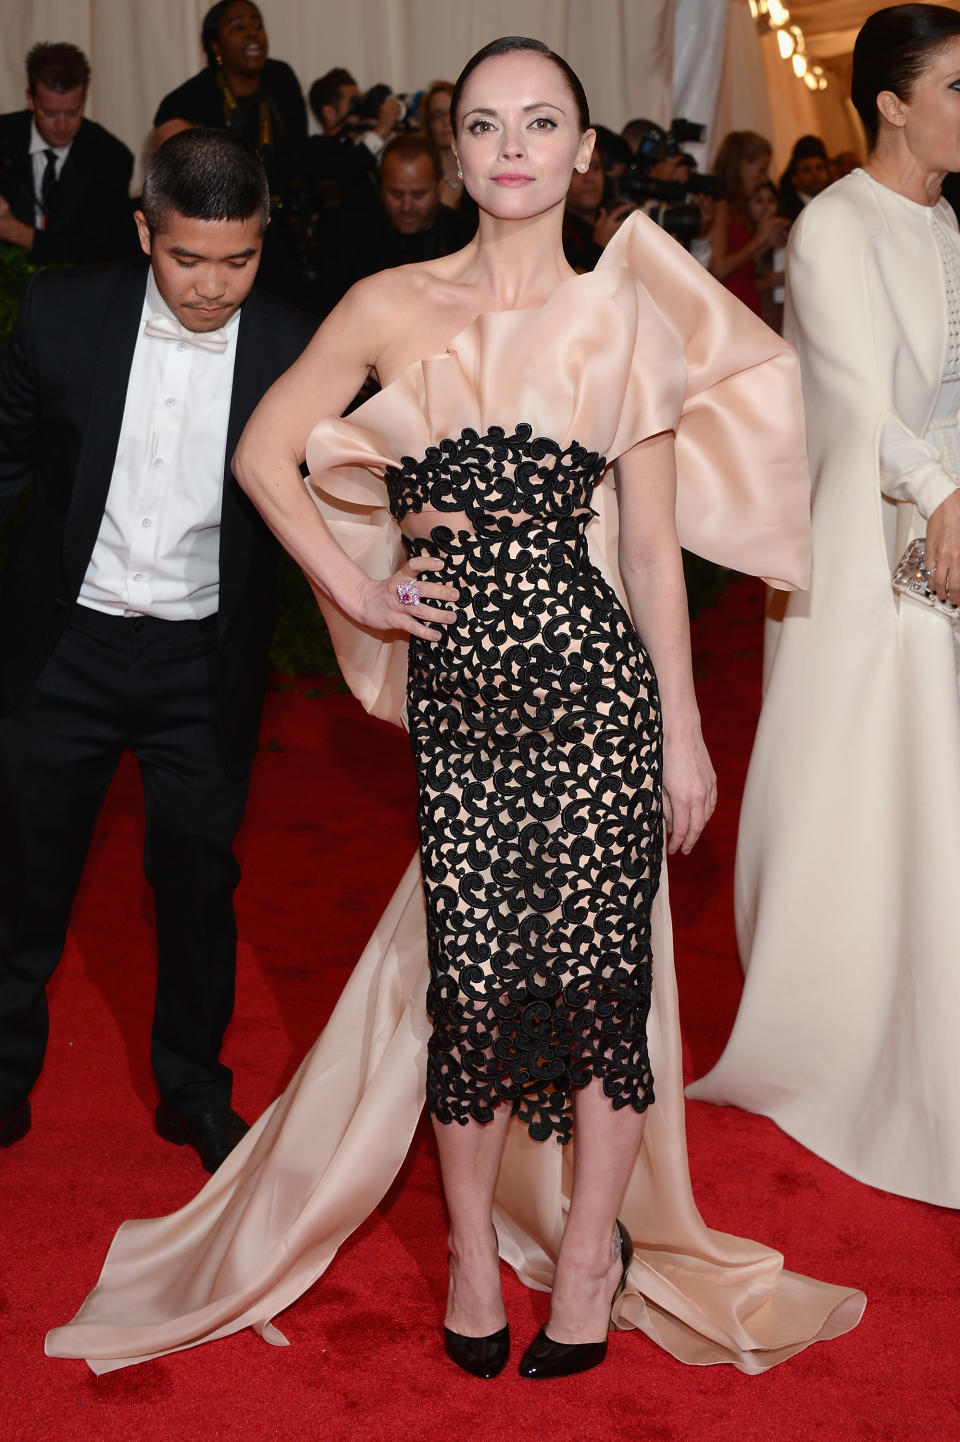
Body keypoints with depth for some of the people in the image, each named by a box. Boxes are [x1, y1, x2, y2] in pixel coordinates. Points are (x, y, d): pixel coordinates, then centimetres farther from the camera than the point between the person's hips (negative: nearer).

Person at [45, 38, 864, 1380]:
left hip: (596, 679, 0)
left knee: (597, 971, 1)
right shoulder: (393, 306, 4)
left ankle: (590, 1252, 22)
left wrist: (685, 731, 6)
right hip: (458, 690, 0)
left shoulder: (621, 317, 5)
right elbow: (265, 451, 12)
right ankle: (474, 1252, 25)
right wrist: (355, 589, 2)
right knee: (473, 982, 3)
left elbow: (651, 543, 6)